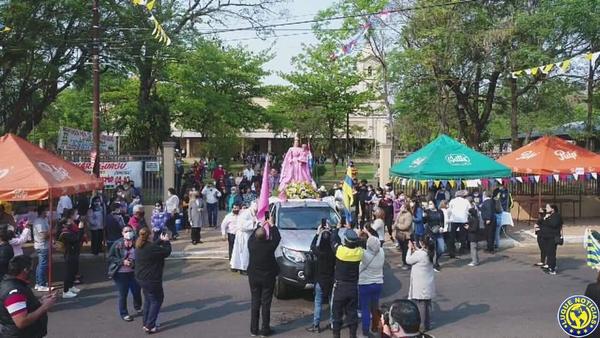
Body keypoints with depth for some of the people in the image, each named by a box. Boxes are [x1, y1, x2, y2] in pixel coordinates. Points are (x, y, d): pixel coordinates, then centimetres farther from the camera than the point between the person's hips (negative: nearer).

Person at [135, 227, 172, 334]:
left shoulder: (139, 247, 1)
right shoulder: (150, 247, -26)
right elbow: (167, 252, -14)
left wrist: (161, 240, 21)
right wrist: (166, 241, 2)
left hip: (141, 278, 9)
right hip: (151, 280, -9)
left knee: (148, 300, 24)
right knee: (156, 300, 7)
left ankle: (146, 323, 32)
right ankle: (149, 326, 6)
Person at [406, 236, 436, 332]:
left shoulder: (419, 254, -23)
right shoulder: (429, 253, 0)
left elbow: (408, 260, -9)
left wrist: (410, 249, 1)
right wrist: (416, 248, 14)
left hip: (420, 285, -8)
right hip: (428, 284, 8)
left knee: (420, 305, 1)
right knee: (427, 304, 15)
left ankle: (421, 326, 7)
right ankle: (427, 324, 24)